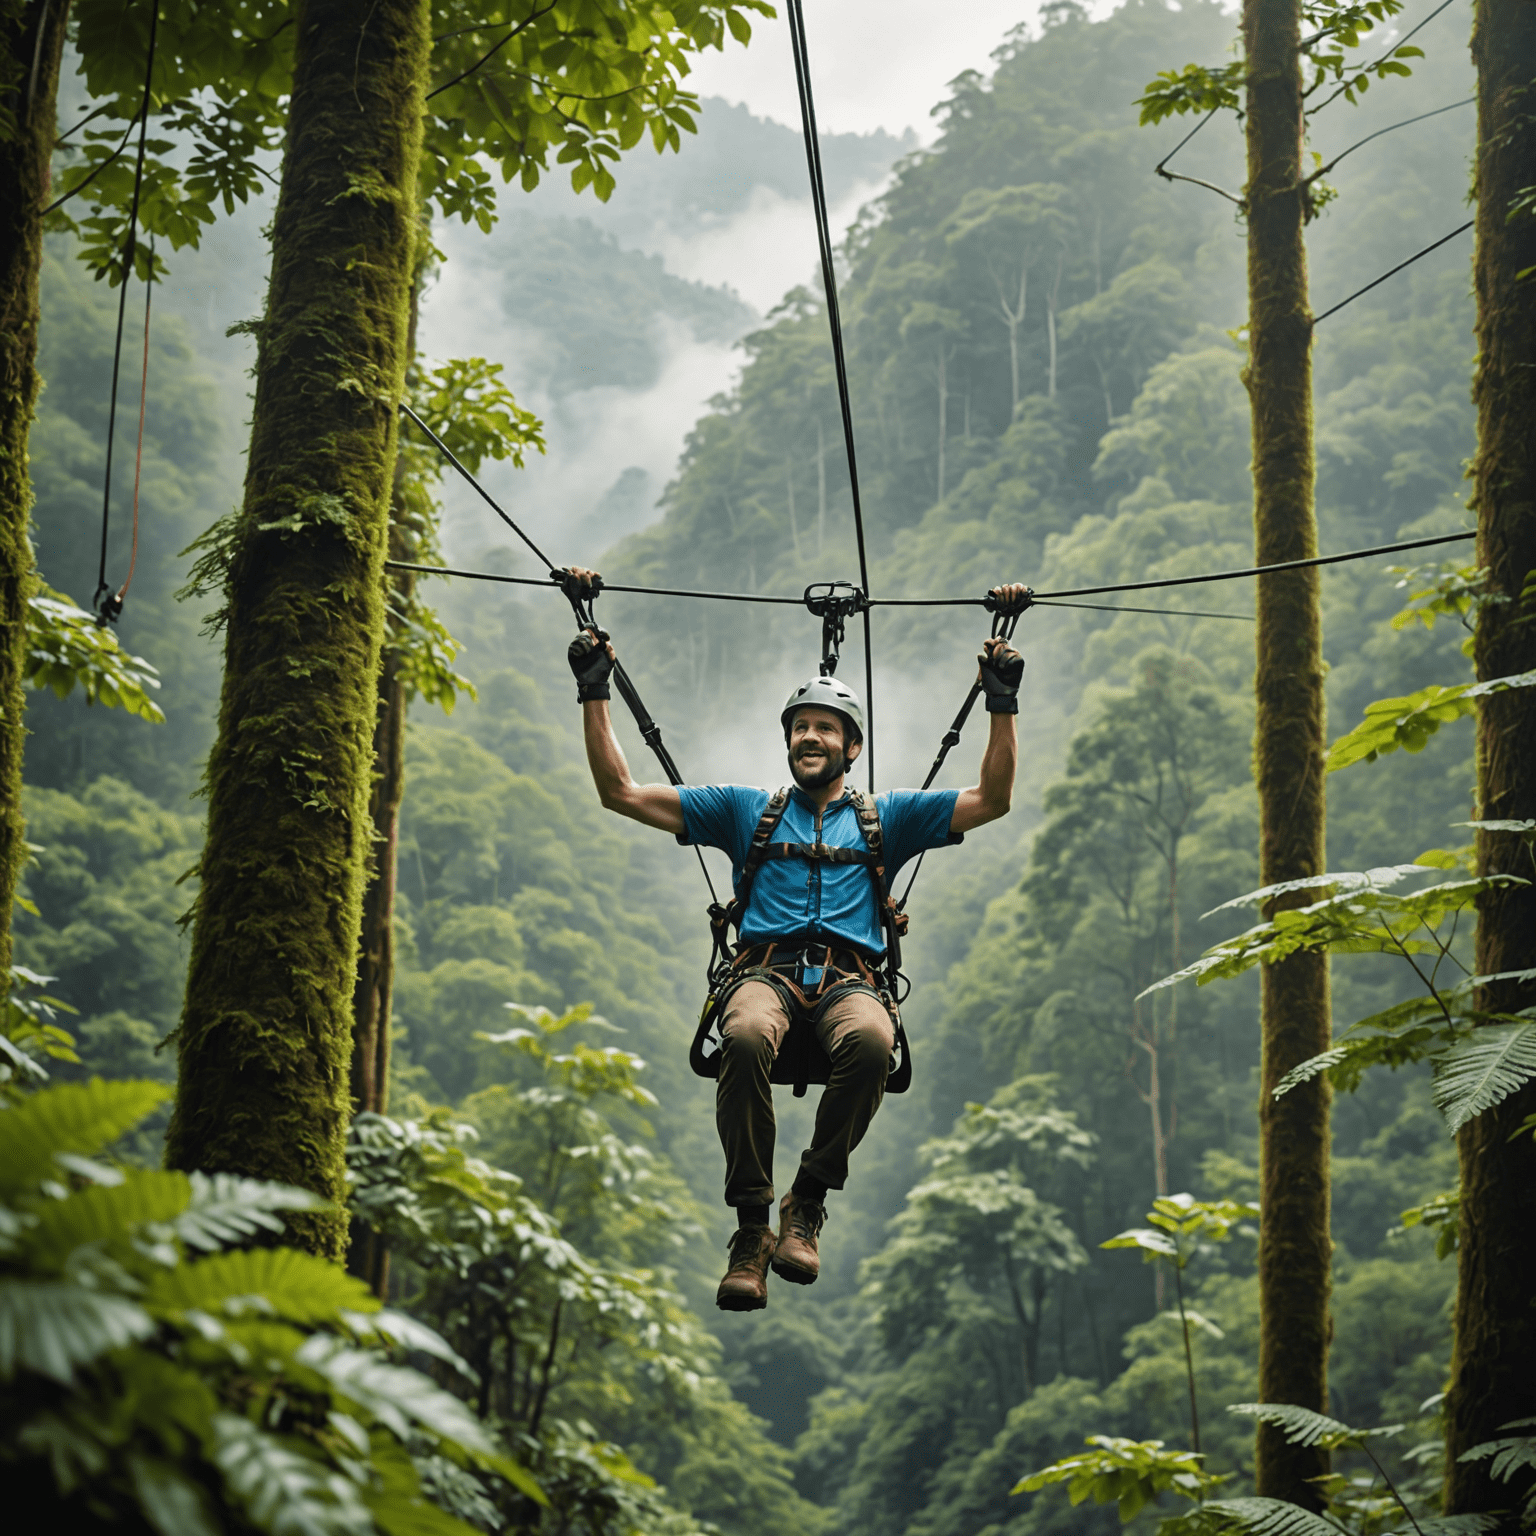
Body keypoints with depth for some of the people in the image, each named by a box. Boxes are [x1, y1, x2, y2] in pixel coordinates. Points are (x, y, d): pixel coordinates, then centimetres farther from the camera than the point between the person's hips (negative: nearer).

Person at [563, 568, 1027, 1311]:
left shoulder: (885, 816, 27)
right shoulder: (744, 810, 27)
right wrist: (594, 692, 18)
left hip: (849, 977, 0)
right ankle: (751, 1225, -31)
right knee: (745, 1038, -40)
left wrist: (1002, 702, 9)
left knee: (871, 1041, -40)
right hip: (764, 970, 0)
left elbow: (992, 799, 16)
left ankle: (807, 1203, -24)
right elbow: (620, 792, 24)